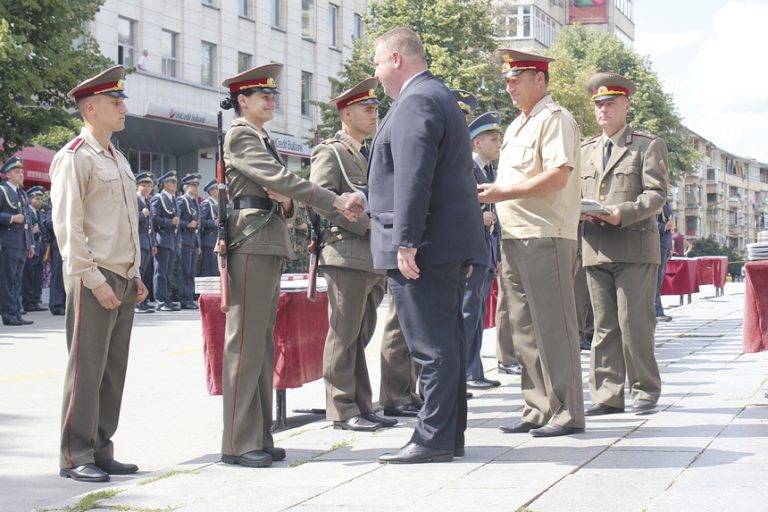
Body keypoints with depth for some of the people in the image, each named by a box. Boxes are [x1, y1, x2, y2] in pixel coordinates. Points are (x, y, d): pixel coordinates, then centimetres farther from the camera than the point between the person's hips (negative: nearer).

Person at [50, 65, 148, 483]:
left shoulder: (118, 159, 19)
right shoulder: (74, 158, -8)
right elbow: (67, 225, -14)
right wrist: (94, 280, -17)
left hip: (123, 280, 8)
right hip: (94, 280, -8)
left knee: (113, 370, 10)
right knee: (86, 369, -5)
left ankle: (101, 451, 17)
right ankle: (75, 457, 0)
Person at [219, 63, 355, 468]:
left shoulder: (261, 138, 23)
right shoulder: (239, 136, -5)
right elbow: (279, 176, -16)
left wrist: (285, 202, -1)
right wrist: (334, 201, -18)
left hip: (270, 244, 10)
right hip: (251, 242, -10)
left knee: (262, 345, 9)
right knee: (246, 344, -9)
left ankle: (258, 438, 13)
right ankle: (238, 443, -8)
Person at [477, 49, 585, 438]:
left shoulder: (555, 119, -7)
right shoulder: (516, 127, 22)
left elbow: (558, 176, -19)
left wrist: (503, 193, -18)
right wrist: (490, 193, 6)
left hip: (546, 237, -9)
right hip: (514, 238, 9)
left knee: (553, 327, -7)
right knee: (525, 330, 10)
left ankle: (566, 413, -2)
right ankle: (538, 411, 16)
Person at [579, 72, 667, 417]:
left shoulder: (648, 145, 5)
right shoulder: (585, 150, 20)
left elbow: (656, 194, -4)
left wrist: (624, 213, -20)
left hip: (635, 249, -4)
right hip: (596, 249, 5)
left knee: (634, 322, -8)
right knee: (604, 325, 4)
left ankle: (645, 391, 4)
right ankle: (608, 395, 7)